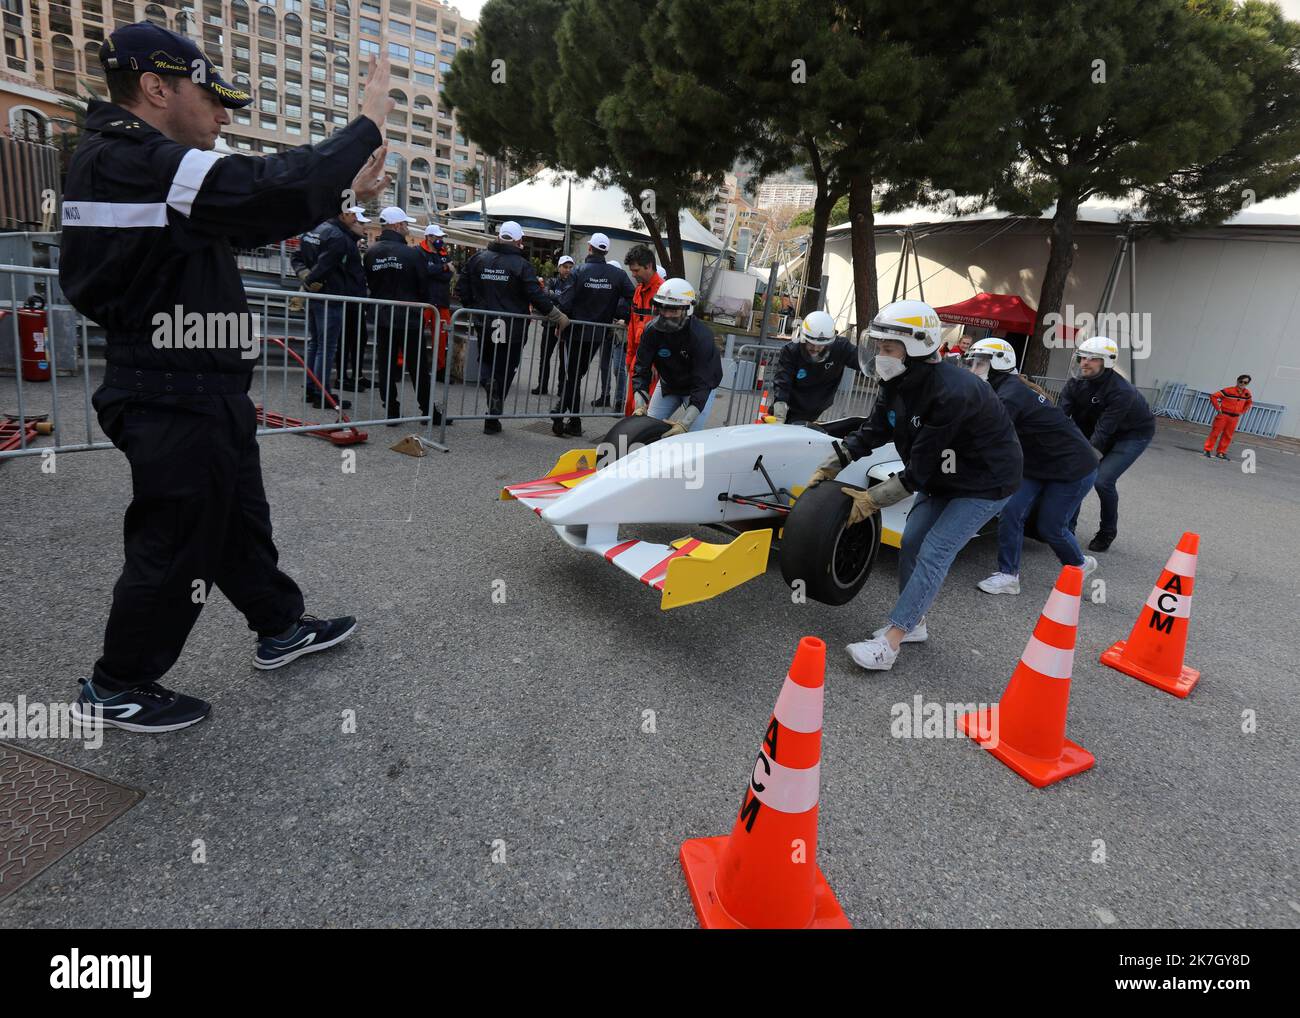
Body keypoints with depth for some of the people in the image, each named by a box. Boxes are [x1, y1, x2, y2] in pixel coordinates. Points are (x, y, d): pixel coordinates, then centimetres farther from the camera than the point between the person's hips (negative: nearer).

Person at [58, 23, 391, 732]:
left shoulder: (121, 161, 13)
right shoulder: (135, 163, -20)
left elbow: (252, 220, 14)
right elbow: (276, 187, -28)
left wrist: (345, 193, 11)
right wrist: (366, 124, -15)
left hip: (203, 395, 10)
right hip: (178, 405, -10)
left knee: (241, 521, 21)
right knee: (175, 546, 4)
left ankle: (281, 628, 39)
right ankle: (116, 690, 24)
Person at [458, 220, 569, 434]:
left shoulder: (478, 258, 3)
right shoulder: (522, 265, -9)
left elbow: (462, 287, 5)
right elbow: (537, 296, -12)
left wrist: (473, 307, 20)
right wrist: (558, 317, -1)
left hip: (484, 326, 3)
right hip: (512, 329, -3)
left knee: (485, 360, 25)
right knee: (504, 373, 8)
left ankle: (488, 379, -11)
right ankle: (492, 420, 12)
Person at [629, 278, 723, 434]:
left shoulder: (701, 337, -33)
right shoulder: (652, 330, -21)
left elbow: (702, 384, -37)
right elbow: (641, 369, -19)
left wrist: (684, 424, -47)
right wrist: (640, 405, -35)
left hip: (703, 386, -4)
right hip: (668, 384, 4)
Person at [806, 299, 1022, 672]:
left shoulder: (952, 392, -34)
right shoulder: (898, 382, -9)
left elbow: (919, 468, -31)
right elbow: (870, 432, -1)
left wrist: (873, 499, -24)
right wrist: (829, 467, -7)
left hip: (986, 482, -8)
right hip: (942, 478, 8)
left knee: (933, 553, -15)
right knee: (911, 543, 5)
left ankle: (889, 643, -13)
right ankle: (912, 623, 22)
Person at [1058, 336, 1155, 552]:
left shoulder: (1121, 392, -34)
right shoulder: (1077, 381, -17)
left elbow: (1103, 432, -37)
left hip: (1135, 433, -6)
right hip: (1093, 428, 6)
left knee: (1103, 480, -18)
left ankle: (1108, 532, 6)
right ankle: (1068, 526, 7)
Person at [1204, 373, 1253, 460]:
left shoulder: (1247, 393, 4)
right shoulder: (1229, 390, -13)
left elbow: (1249, 403, 24)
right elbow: (1213, 396, -15)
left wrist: (1242, 412, 12)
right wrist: (1218, 408, -13)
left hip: (1235, 418, 5)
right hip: (1223, 415, -5)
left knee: (1227, 436, 7)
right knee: (1215, 433, -4)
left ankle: (1221, 452, 15)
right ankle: (1207, 450, 0)